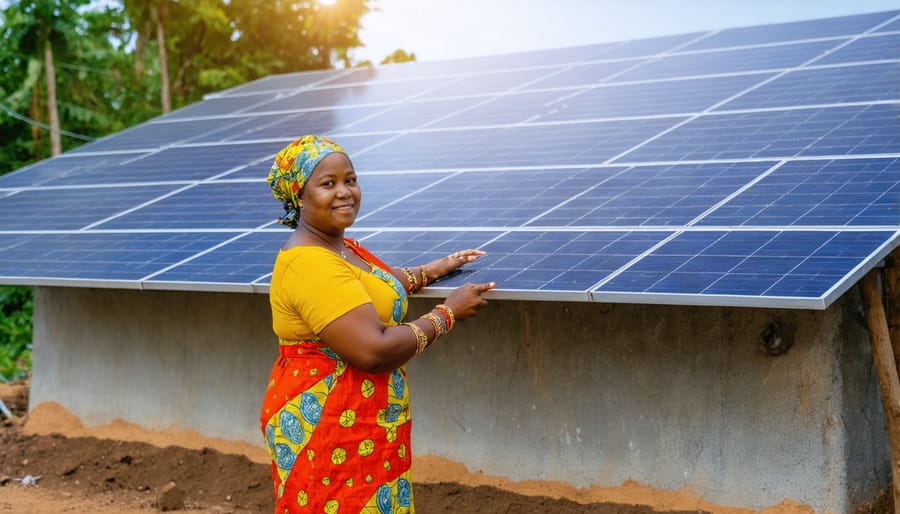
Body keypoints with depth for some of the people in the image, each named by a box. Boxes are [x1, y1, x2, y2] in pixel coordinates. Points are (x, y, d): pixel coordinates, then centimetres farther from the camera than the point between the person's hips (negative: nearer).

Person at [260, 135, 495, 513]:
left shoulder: (339, 246, 8)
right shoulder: (311, 265, -24)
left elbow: (374, 281, 30)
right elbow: (373, 351, -28)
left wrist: (430, 272, 19)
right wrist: (446, 314, -16)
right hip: (325, 430, -10)